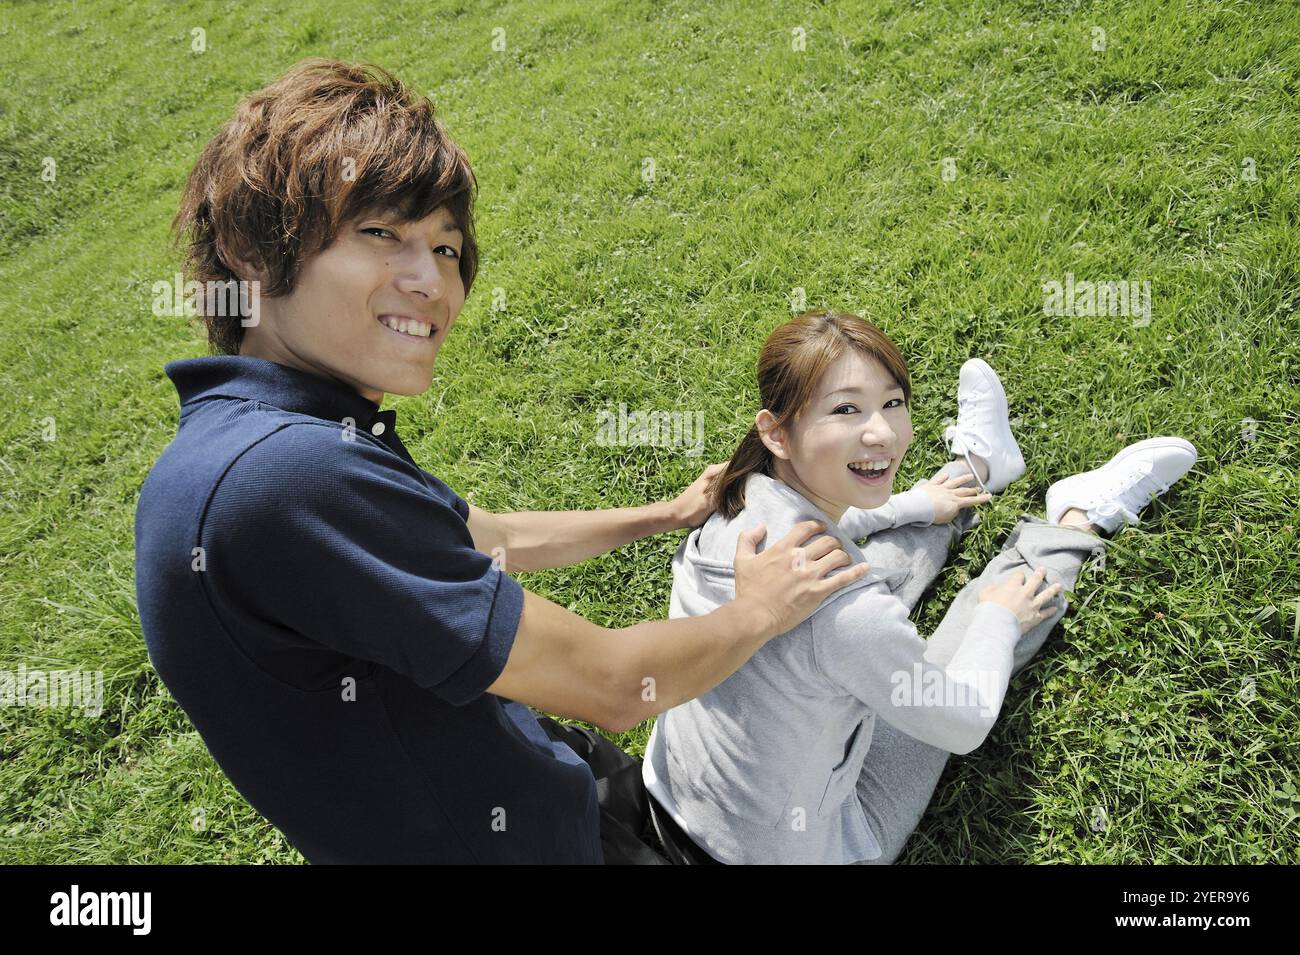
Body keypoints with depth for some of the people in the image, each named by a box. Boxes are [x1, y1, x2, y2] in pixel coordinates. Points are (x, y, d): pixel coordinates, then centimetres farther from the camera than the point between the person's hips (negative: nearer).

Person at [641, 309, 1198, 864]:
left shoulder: (740, 502, -18)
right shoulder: (844, 610, -39)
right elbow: (964, 724, -18)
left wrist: (913, 506, 20)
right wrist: (998, 622, 0)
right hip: (800, 848, -5)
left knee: (887, 560, 17)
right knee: (982, 616, 7)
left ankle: (976, 462, 43)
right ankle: (1080, 518, 35)